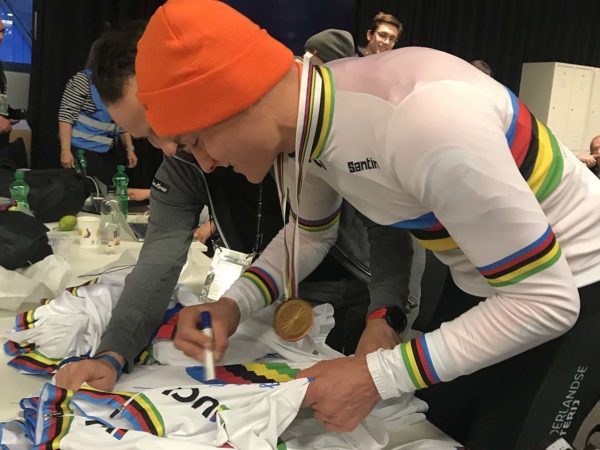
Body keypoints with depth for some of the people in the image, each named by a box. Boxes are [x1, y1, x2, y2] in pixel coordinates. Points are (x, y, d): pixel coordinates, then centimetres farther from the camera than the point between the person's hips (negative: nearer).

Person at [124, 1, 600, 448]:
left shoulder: (424, 121, -39)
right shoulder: (304, 116, -12)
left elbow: (546, 301, -30)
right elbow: (311, 233, 7)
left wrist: (377, 375, -28)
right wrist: (234, 304, -10)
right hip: (485, 287, 7)